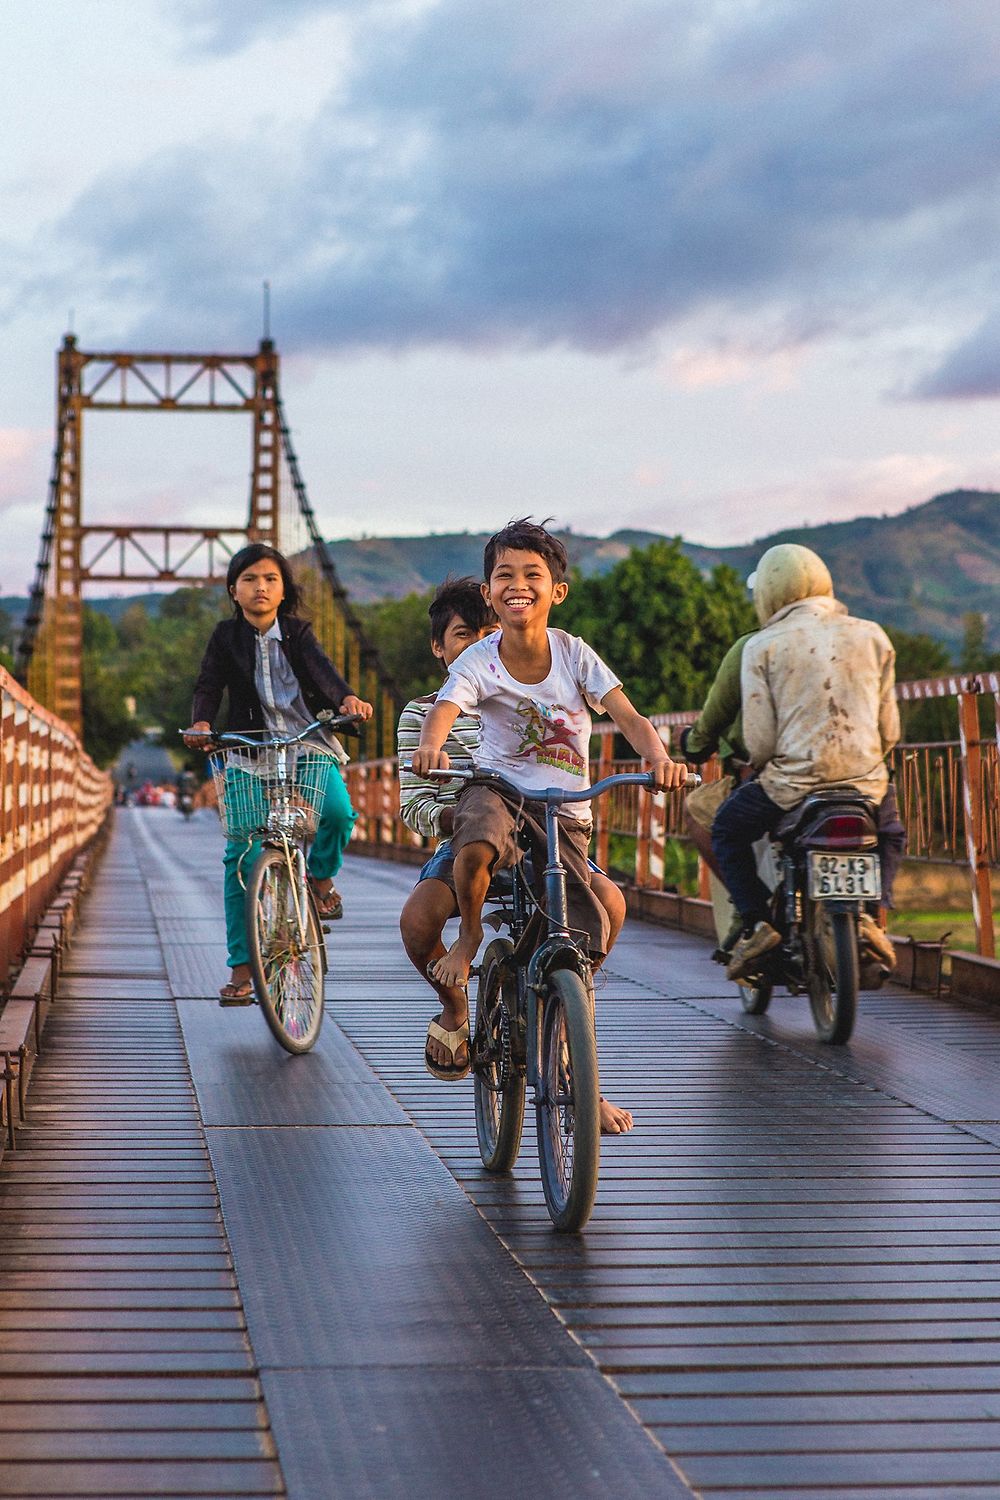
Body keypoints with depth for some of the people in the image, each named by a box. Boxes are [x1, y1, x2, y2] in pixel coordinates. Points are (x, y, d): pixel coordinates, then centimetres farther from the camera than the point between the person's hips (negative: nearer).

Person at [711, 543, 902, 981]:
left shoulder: (762, 646, -3)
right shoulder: (871, 636, 6)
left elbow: (759, 738, -7)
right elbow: (889, 728, 7)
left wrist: (760, 764, 16)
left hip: (792, 782, -2)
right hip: (866, 781, 2)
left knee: (727, 830, 25)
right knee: (890, 835, 34)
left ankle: (756, 922, 9)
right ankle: (868, 913, 9)